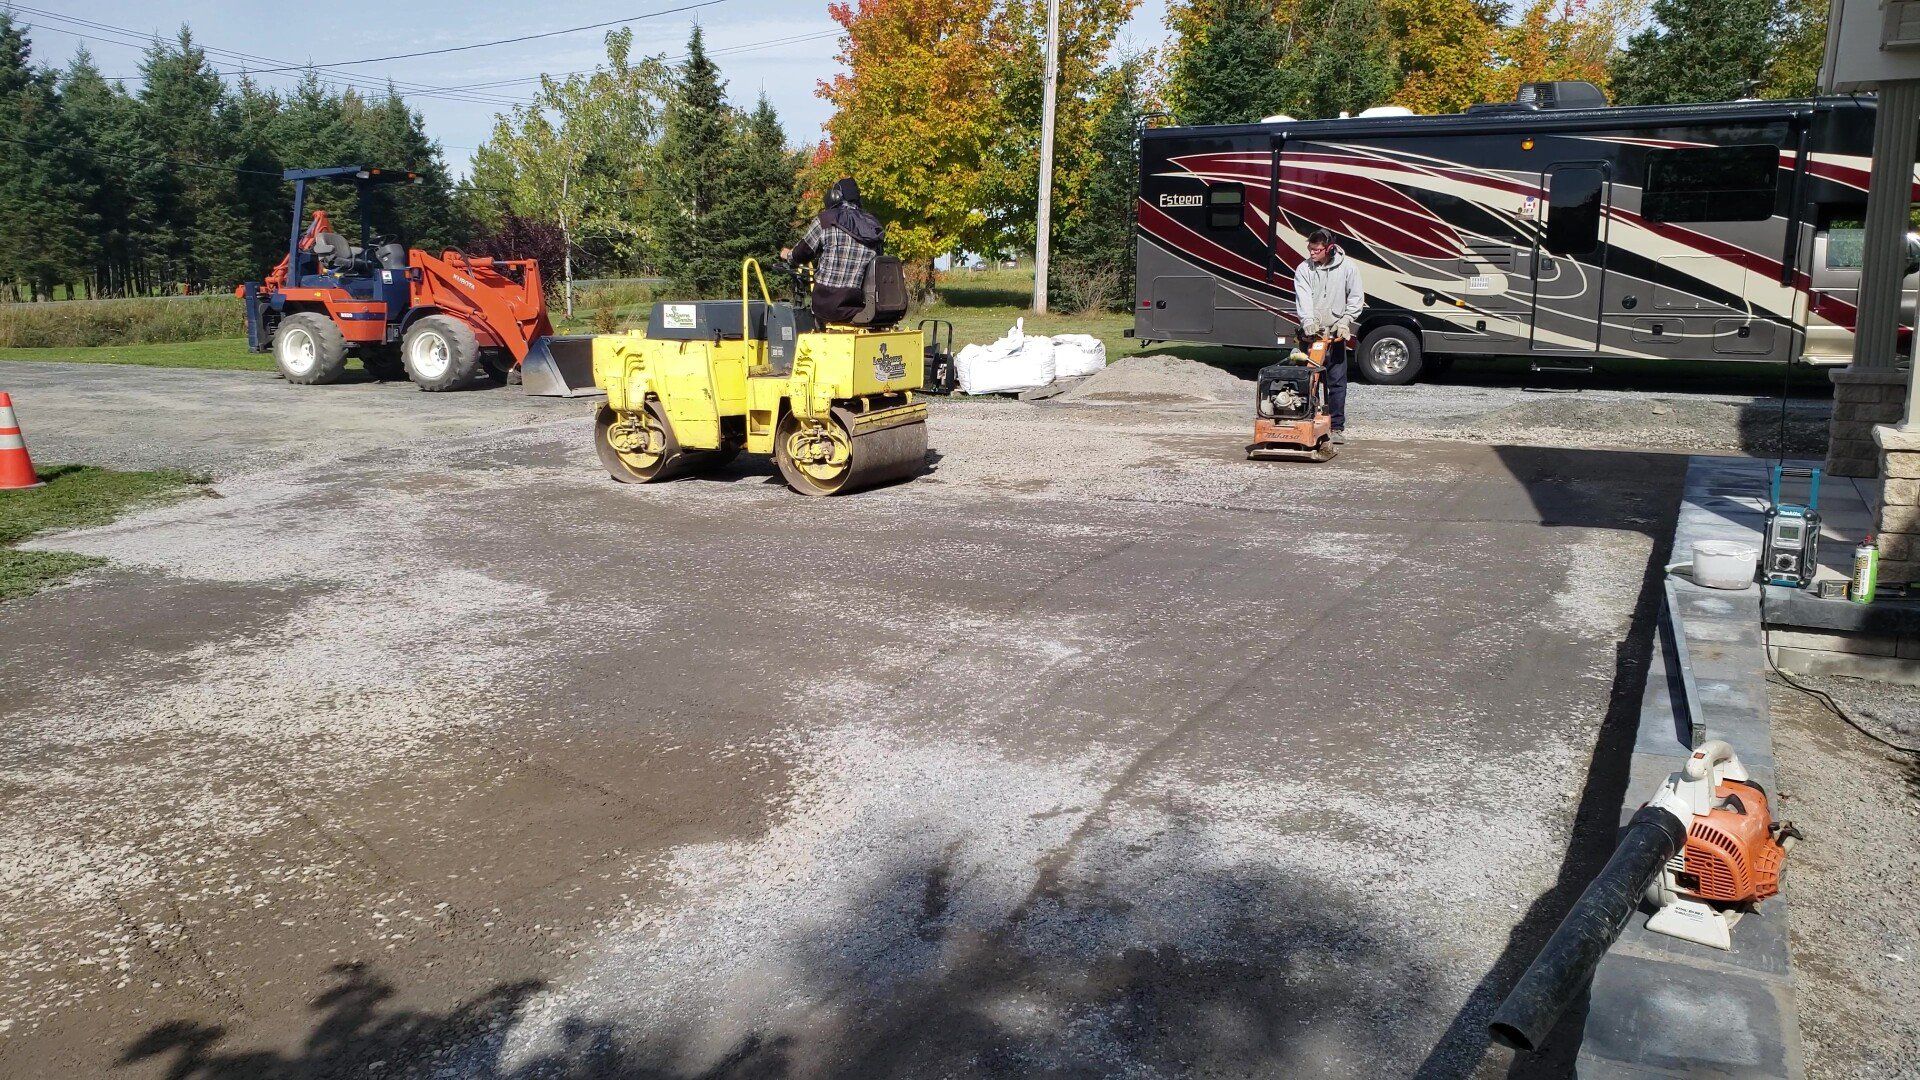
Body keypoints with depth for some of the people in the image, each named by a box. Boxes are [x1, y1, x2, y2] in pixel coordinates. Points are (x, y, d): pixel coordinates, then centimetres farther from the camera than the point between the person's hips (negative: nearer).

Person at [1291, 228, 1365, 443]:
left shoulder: (1347, 267, 1)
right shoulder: (1304, 269, 1)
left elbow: (1356, 298, 4)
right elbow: (1303, 298, -12)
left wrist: (1345, 321, -8)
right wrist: (1308, 321, -28)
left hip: (1336, 333, -1)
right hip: (1311, 333, 1)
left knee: (1337, 383, 0)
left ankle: (1337, 427, 7)